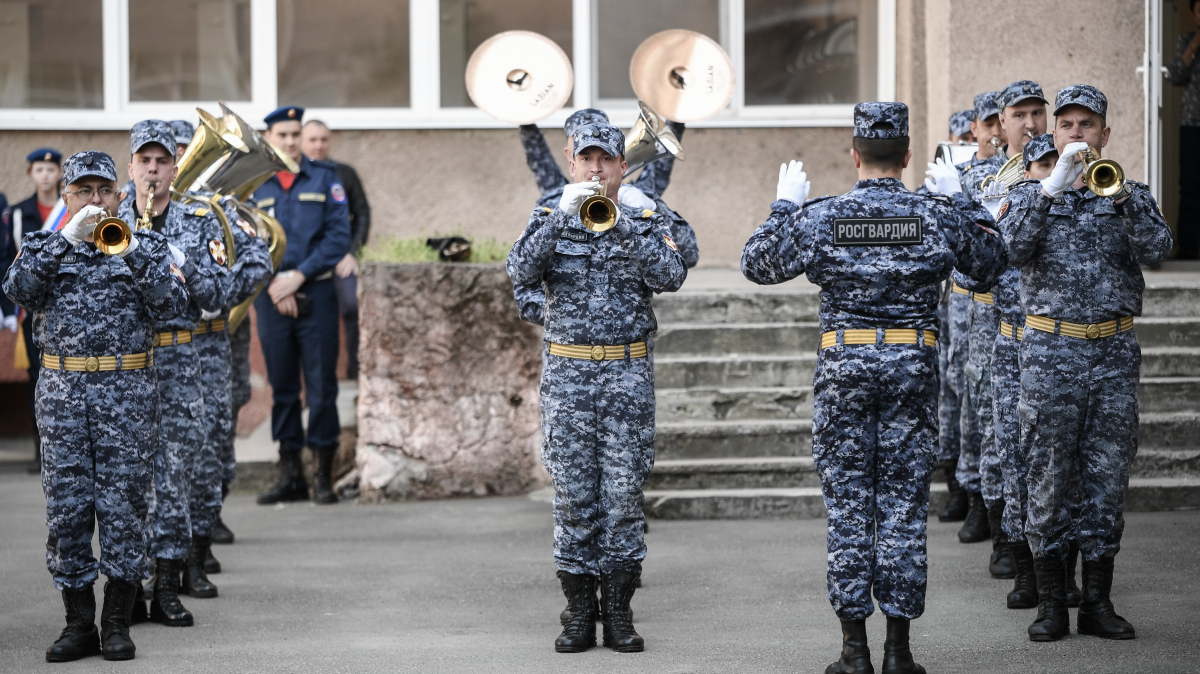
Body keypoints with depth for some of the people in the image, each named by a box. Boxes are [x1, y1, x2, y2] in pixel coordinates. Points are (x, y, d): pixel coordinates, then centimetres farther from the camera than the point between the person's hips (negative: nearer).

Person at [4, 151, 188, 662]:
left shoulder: (145, 245, 9)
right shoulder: (42, 246, 12)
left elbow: (171, 304, -6)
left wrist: (133, 251, -18)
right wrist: (66, 239, -16)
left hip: (127, 390, -1)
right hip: (61, 390, 1)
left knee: (123, 504, -2)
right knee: (65, 507, 1)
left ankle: (118, 622, 6)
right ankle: (79, 623, 9)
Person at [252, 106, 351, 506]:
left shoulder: (325, 179, 4)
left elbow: (339, 236, -3)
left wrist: (299, 276, -11)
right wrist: (273, 283, -9)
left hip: (316, 294, -2)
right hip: (271, 297, 2)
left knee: (321, 385, -2)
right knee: (282, 386, 5)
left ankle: (324, 476, 4)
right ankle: (290, 476, 11)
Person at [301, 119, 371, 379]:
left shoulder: (344, 174, 8)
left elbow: (362, 214, 9)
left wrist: (352, 253, -1)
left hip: (341, 257, 0)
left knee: (353, 306, -18)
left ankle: (357, 368, -9)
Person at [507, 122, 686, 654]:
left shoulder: (645, 222, 7)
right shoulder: (549, 220, 8)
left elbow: (669, 276, -12)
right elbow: (521, 271, -12)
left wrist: (623, 223, -20)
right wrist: (561, 215, -21)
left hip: (628, 373, 0)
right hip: (567, 373, 0)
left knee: (624, 494, 0)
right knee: (573, 496, 1)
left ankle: (619, 614, 6)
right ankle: (580, 615, 7)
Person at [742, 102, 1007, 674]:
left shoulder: (821, 217, -5)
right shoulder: (936, 217, -2)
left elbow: (757, 265, 6)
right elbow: (990, 263, 14)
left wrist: (785, 206, 17)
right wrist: (959, 201, 22)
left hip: (844, 365, 0)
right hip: (914, 366, 1)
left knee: (848, 504, 5)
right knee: (904, 506, 5)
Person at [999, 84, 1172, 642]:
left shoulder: (1131, 196, 10)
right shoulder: (1031, 194, 7)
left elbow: (1157, 250, -9)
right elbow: (1015, 247, -13)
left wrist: (1120, 195, -21)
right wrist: (1052, 187, -22)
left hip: (1115, 352, 2)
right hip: (1051, 350, -1)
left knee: (1107, 476, 4)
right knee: (1049, 476, 0)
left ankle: (1097, 601, 13)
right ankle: (1051, 603, 9)